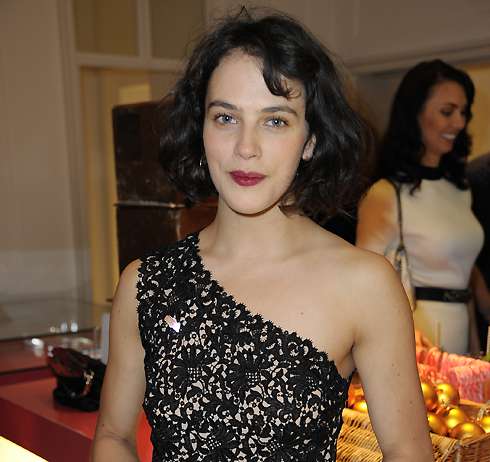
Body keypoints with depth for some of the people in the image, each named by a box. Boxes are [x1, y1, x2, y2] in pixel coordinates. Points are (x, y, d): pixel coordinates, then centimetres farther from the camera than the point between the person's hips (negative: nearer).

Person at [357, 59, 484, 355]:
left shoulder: (461, 189, 10)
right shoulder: (386, 195, -13)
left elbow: (465, 270, 14)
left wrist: (476, 347, 12)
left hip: (459, 331, 6)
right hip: (415, 334, -6)